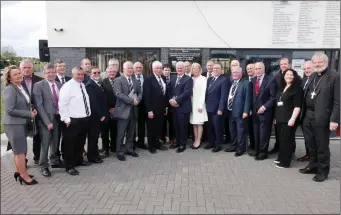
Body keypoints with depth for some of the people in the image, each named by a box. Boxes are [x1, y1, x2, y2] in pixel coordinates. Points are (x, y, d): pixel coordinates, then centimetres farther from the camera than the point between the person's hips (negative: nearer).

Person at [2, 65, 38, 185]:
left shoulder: (22, 87, 8)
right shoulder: (10, 90, -17)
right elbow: (10, 110, -22)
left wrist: (31, 112, 2)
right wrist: (29, 114, -17)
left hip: (22, 122, 9)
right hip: (14, 124, -8)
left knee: (18, 149, 17)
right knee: (20, 150, -1)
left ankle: (19, 171, 30)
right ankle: (24, 176, 9)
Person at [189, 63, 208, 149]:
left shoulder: (203, 79, -4)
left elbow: (203, 92, -9)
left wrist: (201, 105, -14)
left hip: (199, 103, -5)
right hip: (192, 103, 5)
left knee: (199, 123, -1)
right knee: (194, 123, 7)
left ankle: (198, 141, 6)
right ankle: (195, 141, 14)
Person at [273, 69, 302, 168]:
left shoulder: (297, 88, -6)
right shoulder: (281, 88, 16)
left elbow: (297, 106, -13)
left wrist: (293, 119, -20)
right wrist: (275, 117, 16)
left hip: (289, 119, -6)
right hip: (280, 118, 6)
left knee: (287, 140, -1)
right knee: (281, 139, 12)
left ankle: (285, 161, 7)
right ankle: (281, 157, 24)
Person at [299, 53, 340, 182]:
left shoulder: (335, 77, -9)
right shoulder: (312, 76, 13)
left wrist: (334, 120, -18)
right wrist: (303, 113, 6)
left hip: (321, 118, -6)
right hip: (308, 116, 7)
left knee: (322, 147, 6)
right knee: (311, 145, 17)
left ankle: (323, 171, 22)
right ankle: (313, 165, 34)